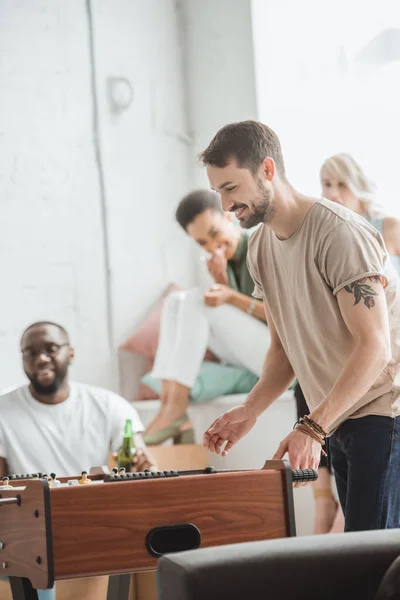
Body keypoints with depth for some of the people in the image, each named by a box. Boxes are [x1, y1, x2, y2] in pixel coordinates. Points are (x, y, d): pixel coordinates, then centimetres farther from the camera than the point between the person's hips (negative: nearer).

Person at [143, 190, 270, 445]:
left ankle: (175, 409, -26)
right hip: (249, 354, 8)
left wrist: (231, 297, -24)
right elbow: (226, 323, 5)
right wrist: (220, 280, -12)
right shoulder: (225, 260, 11)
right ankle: (168, 403, -19)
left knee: (198, 301, -21)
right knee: (177, 301, -5)